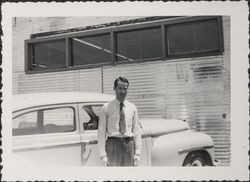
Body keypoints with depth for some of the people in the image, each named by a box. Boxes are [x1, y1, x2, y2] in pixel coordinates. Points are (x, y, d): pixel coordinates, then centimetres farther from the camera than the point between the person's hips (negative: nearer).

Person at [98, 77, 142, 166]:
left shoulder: (132, 107, 10)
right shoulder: (106, 108, 1)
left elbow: (137, 132, 9)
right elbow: (101, 132, -1)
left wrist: (137, 153, 2)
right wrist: (103, 154, -8)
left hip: (129, 144, 3)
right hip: (113, 143, -3)